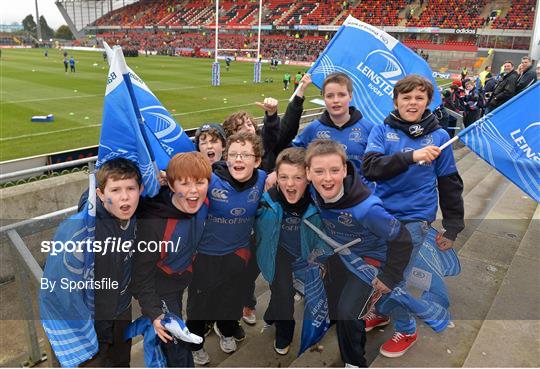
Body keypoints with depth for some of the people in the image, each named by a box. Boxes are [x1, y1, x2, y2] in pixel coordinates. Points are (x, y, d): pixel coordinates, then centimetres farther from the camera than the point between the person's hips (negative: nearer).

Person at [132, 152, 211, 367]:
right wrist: (154, 314, -27)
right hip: (160, 289, -5)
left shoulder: (203, 202, -21)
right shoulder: (153, 224, -36)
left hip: (185, 278, 5)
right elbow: (142, 273, -25)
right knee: (176, 346, 2)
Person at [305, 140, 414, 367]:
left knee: (348, 313, -15)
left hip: (369, 259, -6)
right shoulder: (313, 190, -27)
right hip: (338, 253, 6)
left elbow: (402, 239, -29)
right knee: (334, 311, 21)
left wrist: (389, 277, -19)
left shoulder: (365, 208, -43)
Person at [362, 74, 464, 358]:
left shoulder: (438, 136, -2)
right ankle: (381, 312, 46)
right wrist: (411, 156, -28)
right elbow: (370, 168, -17)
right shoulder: (382, 131, -1)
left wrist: (452, 227, 5)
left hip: (414, 219, -2)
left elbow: (450, 184, 4)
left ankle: (406, 330, 28)